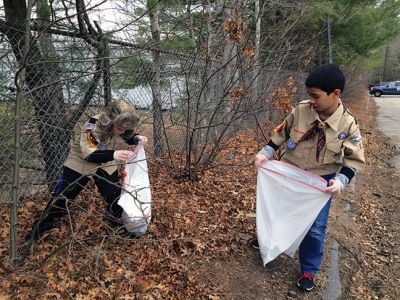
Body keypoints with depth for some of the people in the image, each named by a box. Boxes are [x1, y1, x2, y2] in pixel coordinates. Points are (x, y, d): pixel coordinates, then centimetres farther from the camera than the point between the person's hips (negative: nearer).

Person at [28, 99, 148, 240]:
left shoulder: (119, 124, -18)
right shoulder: (92, 126, -36)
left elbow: (127, 137, 2)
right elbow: (89, 154, -41)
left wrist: (136, 138, -22)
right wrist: (113, 154, -57)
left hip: (106, 165, 5)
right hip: (80, 162, -4)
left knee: (116, 195, 3)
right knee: (62, 196, 3)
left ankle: (119, 225, 29)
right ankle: (38, 229, 22)